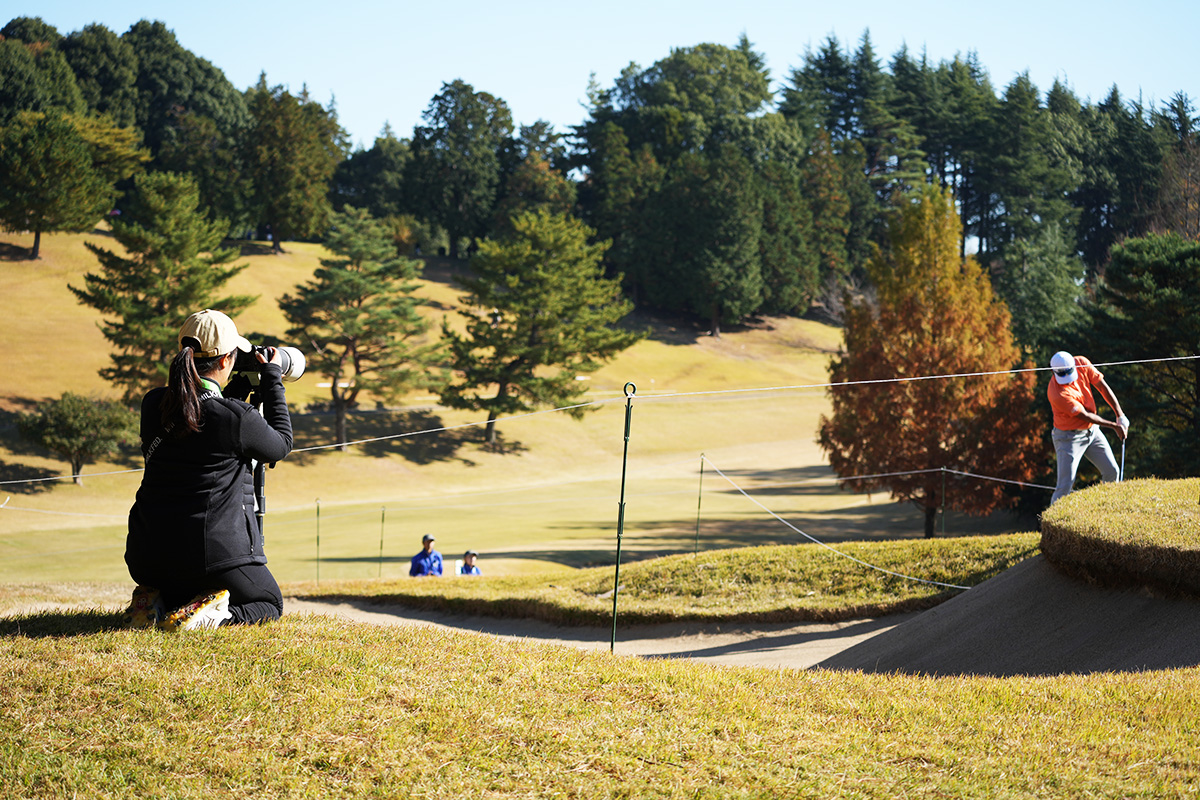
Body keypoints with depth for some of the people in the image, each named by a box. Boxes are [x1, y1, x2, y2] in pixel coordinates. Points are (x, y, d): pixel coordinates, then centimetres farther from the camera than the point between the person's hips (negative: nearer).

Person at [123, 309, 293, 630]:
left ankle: (153, 603, 3)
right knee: (269, 603, 20)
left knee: (178, 591, 37)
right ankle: (209, 613, -11)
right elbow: (281, 444, 4)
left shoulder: (153, 405, -2)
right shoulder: (236, 417, -17)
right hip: (215, 553, -6)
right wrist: (272, 377, 13)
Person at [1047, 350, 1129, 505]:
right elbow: (1085, 416, -23)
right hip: (1069, 437, -7)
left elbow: (1103, 387, -5)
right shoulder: (1057, 394, -32)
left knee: (1111, 472, 10)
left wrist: (1121, 416, -11)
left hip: (1092, 430, 7)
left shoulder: (1081, 363, -14)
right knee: (1065, 486, -14)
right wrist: (1115, 425, -14)